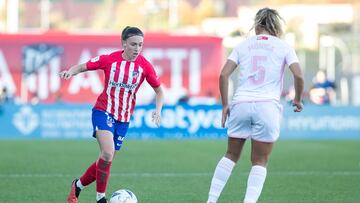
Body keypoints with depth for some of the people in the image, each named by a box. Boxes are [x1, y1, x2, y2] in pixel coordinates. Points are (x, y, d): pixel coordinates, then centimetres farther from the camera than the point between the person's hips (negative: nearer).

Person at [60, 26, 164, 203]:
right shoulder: (109, 59, -8)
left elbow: (159, 90, 8)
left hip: (123, 118, 4)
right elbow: (83, 67, 0)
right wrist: (70, 72, -21)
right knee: (107, 154, -24)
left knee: (106, 160, 7)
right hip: (104, 111, -4)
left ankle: (78, 185, 32)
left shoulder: (144, 66, -3)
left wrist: (158, 110, -8)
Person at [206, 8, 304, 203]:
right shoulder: (283, 46, 6)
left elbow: (223, 75, 3)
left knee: (231, 155, 16)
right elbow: (298, 76, -6)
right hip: (267, 106, -2)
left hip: (241, 104, 2)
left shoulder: (243, 45, 11)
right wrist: (297, 100, 9)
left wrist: (225, 105, 9)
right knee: (260, 162, 7)